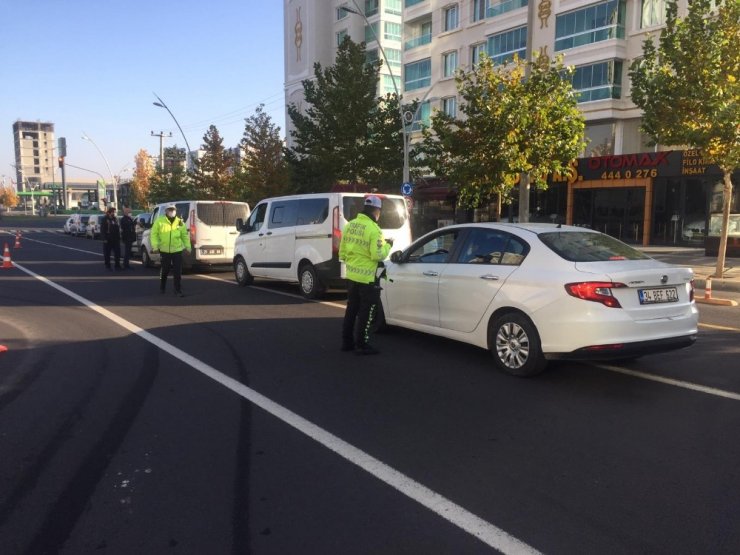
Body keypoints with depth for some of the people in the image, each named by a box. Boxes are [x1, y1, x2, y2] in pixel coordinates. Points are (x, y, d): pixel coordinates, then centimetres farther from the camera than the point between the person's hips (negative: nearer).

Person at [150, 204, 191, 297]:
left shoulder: (180, 222, 4)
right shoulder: (159, 221, -2)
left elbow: (185, 235, 9)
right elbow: (154, 234, -2)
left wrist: (187, 246, 2)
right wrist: (155, 245, -11)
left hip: (177, 250, 1)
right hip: (164, 250, -1)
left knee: (178, 272, -2)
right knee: (164, 270, 13)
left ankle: (178, 290, 4)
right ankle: (162, 288, 33)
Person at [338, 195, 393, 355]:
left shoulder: (350, 225, 6)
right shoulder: (373, 229, -17)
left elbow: (342, 252, 11)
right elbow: (377, 255, -19)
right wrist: (387, 245, -3)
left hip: (351, 275, 8)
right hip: (366, 277, -8)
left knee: (351, 309, 17)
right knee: (366, 312, 3)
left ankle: (347, 342, 25)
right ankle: (361, 345, 7)